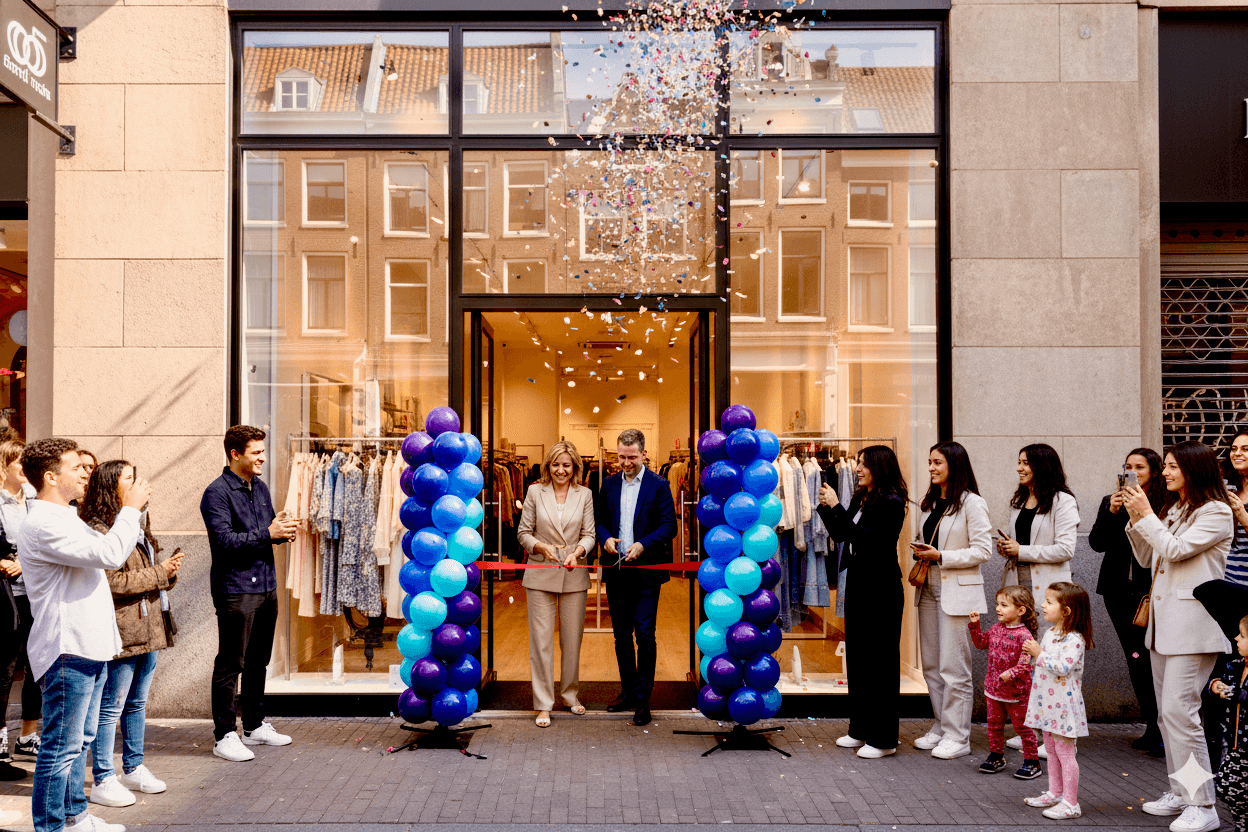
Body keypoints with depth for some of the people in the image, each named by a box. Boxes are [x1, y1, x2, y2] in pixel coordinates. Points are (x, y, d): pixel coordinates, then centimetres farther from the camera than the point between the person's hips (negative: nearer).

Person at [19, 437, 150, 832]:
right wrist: (130, 509, -13)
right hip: (66, 651, -11)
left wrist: (133, 509, 15)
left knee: (80, 740, 19)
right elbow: (109, 554, -26)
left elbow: (105, 551, 26)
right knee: (61, 747, -3)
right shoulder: (43, 524, -18)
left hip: (87, 646, 11)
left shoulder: (65, 517, 17)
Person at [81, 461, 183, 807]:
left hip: (148, 627, 9)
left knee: (137, 703, 17)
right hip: (121, 631, -9)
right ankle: (103, 781, 7)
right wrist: (159, 573, -14)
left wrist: (168, 571, 5)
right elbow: (114, 582, -20)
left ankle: (133, 768, 27)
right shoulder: (99, 530, -14)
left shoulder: (136, 524, 18)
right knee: (111, 707, -1)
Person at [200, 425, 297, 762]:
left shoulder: (260, 488, 14)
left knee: (258, 661, 15)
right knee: (231, 664, -2)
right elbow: (225, 541, -19)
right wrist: (268, 534, -21)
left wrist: (284, 531, 0)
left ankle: (254, 726, 26)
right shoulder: (217, 493, -11)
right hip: (235, 588, -8)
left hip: (266, 584, 8)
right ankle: (224, 735, 6)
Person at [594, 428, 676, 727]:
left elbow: (669, 525, -6)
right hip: (615, 570, 5)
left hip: (646, 570, -5)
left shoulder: (659, 485, -2)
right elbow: (599, 519, 13)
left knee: (644, 634, -7)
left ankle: (643, 699, 1)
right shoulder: (609, 484, 11)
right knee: (621, 635, 12)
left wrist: (643, 545, -19)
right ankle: (628, 691, 25)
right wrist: (606, 538, -8)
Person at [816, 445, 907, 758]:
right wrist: (825, 508, -1)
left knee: (880, 660, -2)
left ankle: (883, 738, 7)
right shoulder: (860, 499, 9)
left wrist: (837, 507, -22)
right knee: (858, 656, 14)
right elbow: (839, 535, 12)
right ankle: (860, 729, 25)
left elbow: (863, 538, -23)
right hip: (858, 582, 9)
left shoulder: (891, 503, -15)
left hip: (881, 588, -9)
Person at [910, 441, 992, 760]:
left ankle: (957, 736, 5)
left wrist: (941, 557, -17)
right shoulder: (929, 503, 15)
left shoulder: (971, 503, -9)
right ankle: (941, 726, 23)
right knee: (931, 665, 12)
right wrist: (922, 554, 4)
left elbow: (983, 550, -14)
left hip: (958, 592, -8)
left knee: (953, 668, -4)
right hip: (929, 589, 8)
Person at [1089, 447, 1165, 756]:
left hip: (1151, 592, -4)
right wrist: (1112, 513, -11)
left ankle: (1162, 730, 0)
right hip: (1120, 592, 5)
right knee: (1135, 659, 9)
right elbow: (1097, 543, 0)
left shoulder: (1167, 505, -5)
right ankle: (1153, 728, 19)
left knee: (1151, 658, -9)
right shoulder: (1112, 503, 8)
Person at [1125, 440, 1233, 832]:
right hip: (1163, 622, 9)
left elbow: (1175, 550, -17)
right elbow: (1148, 558, 19)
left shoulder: (1216, 513, -8)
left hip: (1193, 624, -9)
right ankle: (1181, 793, 22)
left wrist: (1146, 515, -8)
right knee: (1167, 712, 12)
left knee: (1179, 709, -14)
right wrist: (1135, 519, 8)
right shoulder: (1173, 510, 17)